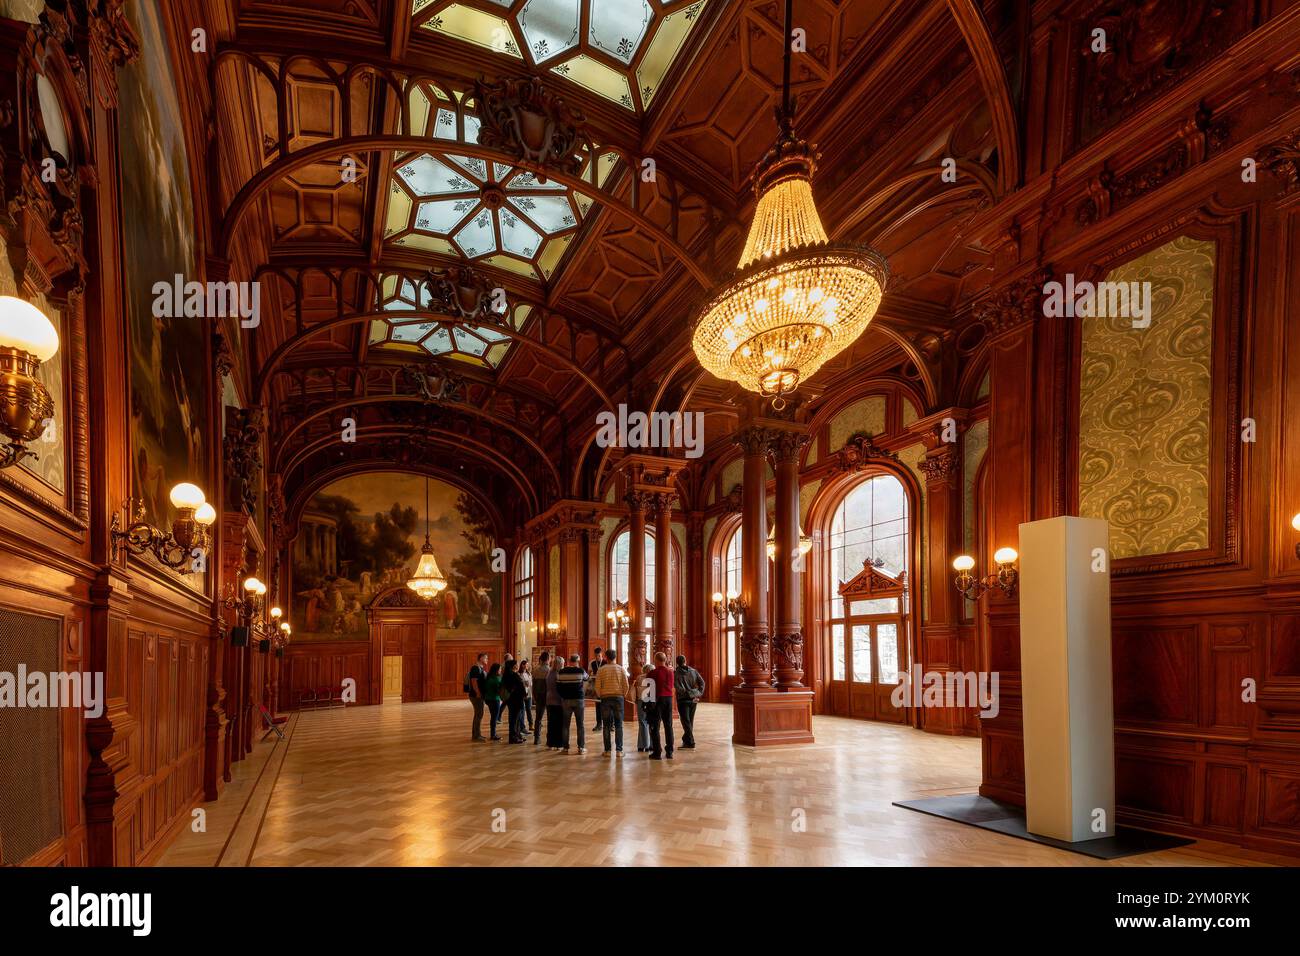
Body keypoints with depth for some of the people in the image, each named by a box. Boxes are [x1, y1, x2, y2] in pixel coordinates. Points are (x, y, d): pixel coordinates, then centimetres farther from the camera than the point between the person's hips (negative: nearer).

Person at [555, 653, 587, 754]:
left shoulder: (562, 672, -2)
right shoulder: (581, 671, -5)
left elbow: (558, 686, 0)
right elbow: (586, 678, 16)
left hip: (566, 700, 1)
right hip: (579, 700, -1)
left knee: (565, 725, 8)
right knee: (581, 725, 6)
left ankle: (566, 747, 8)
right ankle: (581, 747, 6)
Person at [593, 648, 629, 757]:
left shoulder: (601, 670, -1)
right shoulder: (621, 669, 1)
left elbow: (597, 686, -2)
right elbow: (626, 685, -1)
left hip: (605, 698, 0)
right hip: (618, 697, 0)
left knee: (606, 726, 5)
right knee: (619, 725, 4)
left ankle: (607, 750, 5)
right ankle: (619, 750, 0)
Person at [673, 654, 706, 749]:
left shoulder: (675, 673, -6)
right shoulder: (693, 671, 7)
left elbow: (677, 687, -18)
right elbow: (702, 682, 3)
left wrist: (686, 693, -12)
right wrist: (699, 694, 2)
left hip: (683, 699, -4)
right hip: (694, 699, 5)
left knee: (686, 722, -2)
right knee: (690, 721, 14)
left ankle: (690, 743, -6)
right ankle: (686, 740, 23)